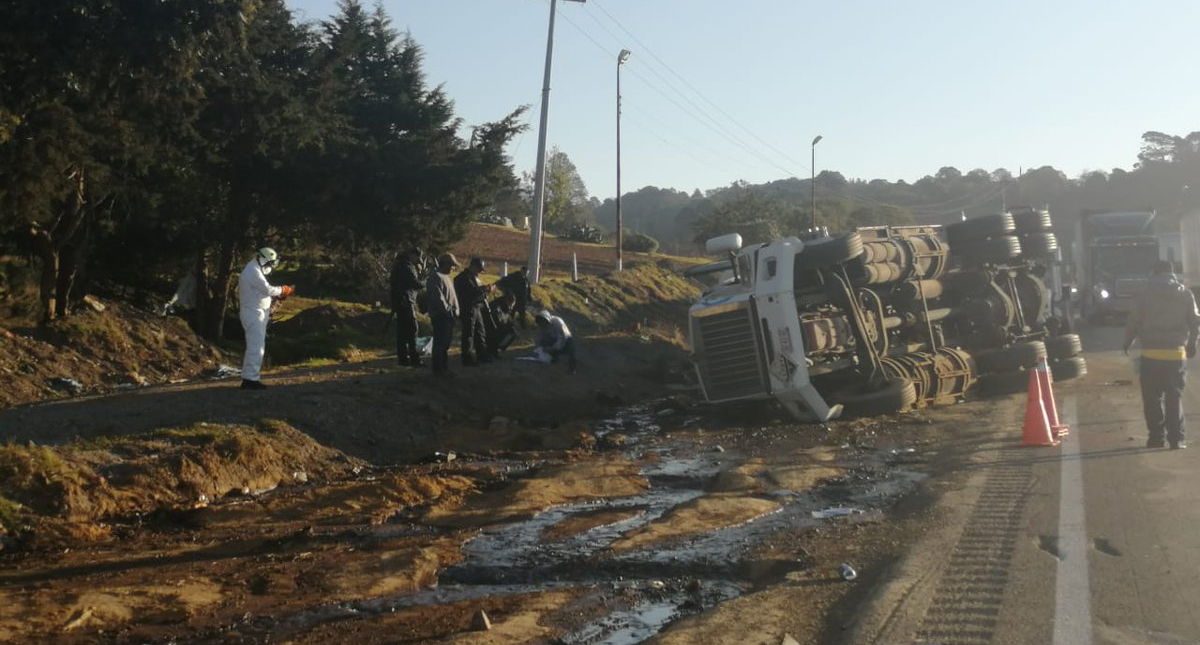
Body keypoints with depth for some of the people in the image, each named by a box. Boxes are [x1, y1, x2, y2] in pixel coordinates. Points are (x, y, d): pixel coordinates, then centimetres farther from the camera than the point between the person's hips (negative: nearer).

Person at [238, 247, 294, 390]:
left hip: (256, 312, 11)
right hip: (254, 313, -11)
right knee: (256, 346, -12)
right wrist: (284, 290, -4)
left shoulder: (254, 270, 18)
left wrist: (278, 294, 5)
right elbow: (268, 289, -19)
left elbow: (262, 291, 18)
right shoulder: (254, 272, -16)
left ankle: (249, 376, 19)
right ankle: (251, 379, -14)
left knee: (255, 346, 14)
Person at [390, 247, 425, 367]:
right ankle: (414, 359, -13)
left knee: (403, 330, 11)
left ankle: (403, 358, 13)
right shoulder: (406, 266, -13)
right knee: (412, 330, -11)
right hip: (405, 302, -10)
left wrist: (418, 272, 7)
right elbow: (415, 284, -19)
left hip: (400, 303, 10)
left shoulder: (401, 264, 19)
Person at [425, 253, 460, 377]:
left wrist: (454, 311, 14)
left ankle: (444, 368, 21)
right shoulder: (436, 277, -13)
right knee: (440, 343, -6)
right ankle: (438, 369, -1)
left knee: (446, 343, 14)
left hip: (449, 315, 10)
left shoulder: (446, 277, 19)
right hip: (440, 316, -10)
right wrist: (448, 310, -17)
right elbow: (438, 298, -21)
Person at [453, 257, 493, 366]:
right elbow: (470, 292, -25)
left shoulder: (474, 277, 18)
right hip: (467, 309, -10)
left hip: (476, 308, 10)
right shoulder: (463, 278, -14)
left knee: (480, 332, 15)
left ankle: (482, 355, 24)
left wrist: (485, 289, 4)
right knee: (468, 334, -6)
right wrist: (483, 288, -24)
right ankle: (468, 359, -2)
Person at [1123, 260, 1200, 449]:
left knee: (1153, 398, 6)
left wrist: (1128, 342, 16)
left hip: (1151, 354, -2)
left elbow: (1133, 321, -1)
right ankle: (1177, 438, 3)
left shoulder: (1146, 294, -2)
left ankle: (1156, 437, 5)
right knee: (1175, 397, 7)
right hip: (1177, 353, 2)